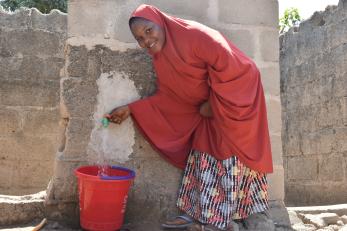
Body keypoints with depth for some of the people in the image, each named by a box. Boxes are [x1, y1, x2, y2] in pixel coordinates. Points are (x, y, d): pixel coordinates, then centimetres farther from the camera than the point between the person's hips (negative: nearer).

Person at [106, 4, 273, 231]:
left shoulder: (195, 35, -24)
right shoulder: (161, 60, 1)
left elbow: (229, 65, -25)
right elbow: (167, 97, 5)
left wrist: (213, 104, -17)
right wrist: (131, 109, 1)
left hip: (234, 99, -8)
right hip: (209, 110, 8)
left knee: (229, 158, -3)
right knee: (203, 157, 9)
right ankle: (194, 212, 17)